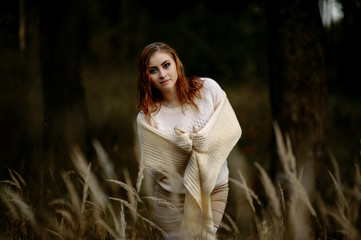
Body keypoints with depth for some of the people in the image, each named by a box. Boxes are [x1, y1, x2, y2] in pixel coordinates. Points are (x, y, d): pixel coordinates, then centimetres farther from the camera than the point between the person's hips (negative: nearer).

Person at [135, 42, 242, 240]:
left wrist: (209, 139, -20)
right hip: (173, 195, -1)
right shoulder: (147, 117, -8)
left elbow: (234, 129, -2)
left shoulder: (208, 88, -5)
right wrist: (177, 147, -24)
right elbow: (155, 167, -8)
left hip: (214, 188, 1)